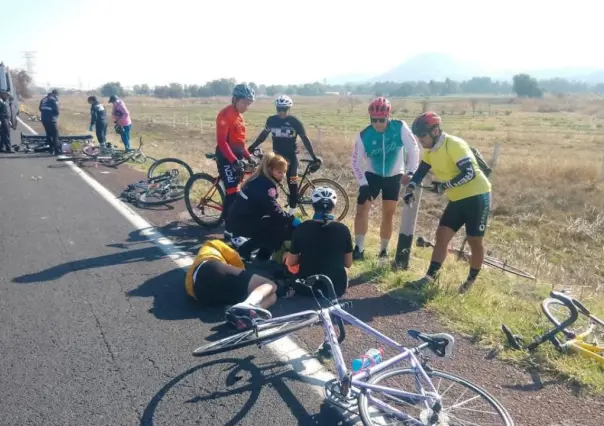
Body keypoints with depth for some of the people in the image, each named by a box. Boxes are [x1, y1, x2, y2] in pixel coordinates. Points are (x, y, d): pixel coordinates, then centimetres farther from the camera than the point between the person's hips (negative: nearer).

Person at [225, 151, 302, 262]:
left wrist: (289, 218, 8)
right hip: (240, 225, -10)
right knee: (281, 225, -13)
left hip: (240, 221, 10)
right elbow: (274, 210, -25)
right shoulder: (265, 184, -19)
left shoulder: (260, 179, 10)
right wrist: (292, 219, -17)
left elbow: (270, 208, 16)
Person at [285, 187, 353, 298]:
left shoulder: (302, 229, -15)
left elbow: (291, 262, -5)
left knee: (287, 257, 26)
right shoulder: (343, 229, -13)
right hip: (336, 288, 2)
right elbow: (348, 263, -2)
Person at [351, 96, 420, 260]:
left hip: (394, 177, 0)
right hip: (372, 175, 0)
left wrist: (411, 172, -25)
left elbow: (413, 149, -15)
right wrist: (363, 183, -19)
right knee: (361, 209, -11)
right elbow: (356, 162, -11)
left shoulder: (400, 127, -20)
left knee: (388, 215, 4)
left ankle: (384, 249, 21)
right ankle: (359, 248, 0)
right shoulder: (363, 135, -18)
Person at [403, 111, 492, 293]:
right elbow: (420, 172, 8)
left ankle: (471, 280, 21)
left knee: (475, 241, 4)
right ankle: (430, 277, 4)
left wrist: (446, 185, -25)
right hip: (457, 200, 8)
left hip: (477, 197, -8)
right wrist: (409, 190, -6)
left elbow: (469, 173, -28)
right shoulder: (430, 150, 4)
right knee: (441, 236, 1)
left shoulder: (454, 145, -22)